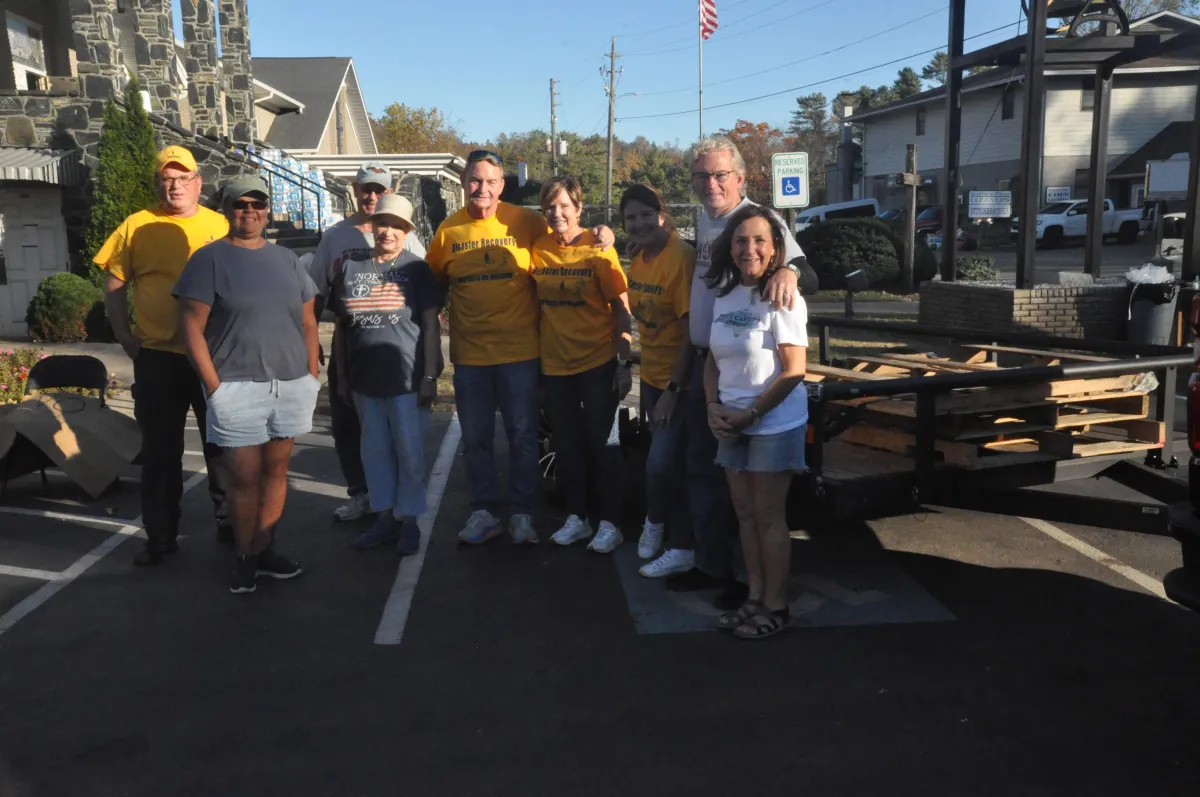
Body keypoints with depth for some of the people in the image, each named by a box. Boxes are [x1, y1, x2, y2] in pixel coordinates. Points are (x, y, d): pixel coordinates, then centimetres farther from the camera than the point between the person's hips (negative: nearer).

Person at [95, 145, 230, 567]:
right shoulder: (136, 227, 1)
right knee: (160, 450, 8)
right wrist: (126, 339, -3)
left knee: (222, 443, 12)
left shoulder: (221, 226, 3)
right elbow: (114, 287, 4)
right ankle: (161, 535, 19)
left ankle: (228, 519, 29)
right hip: (157, 356, 0)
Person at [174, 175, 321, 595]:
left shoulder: (286, 259, 13)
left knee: (276, 469, 10)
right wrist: (214, 385, -12)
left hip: (292, 385, 4)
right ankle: (246, 556, 15)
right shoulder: (209, 259, -2)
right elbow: (192, 327, -6)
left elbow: (308, 322, 14)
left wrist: (313, 375, 7)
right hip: (237, 387, -4)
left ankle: (265, 550, 21)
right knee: (244, 476, 0)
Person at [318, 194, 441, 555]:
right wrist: (342, 376, 9)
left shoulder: (416, 269, -1)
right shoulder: (349, 268, 7)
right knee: (375, 452, 13)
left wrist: (430, 376, -10)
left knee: (409, 453, 4)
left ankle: (408, 520, 18)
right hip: (364, 380, 4)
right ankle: (384, 516, 26)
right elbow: (341, 326, 11)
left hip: (407, 379, -4)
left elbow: (430, 325, -4)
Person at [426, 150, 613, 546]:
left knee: (522, 436, 7)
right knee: (475, 439, 11)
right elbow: (433, 281, 13)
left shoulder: (526, 222, -5)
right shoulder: (448, 230, 2)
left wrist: (598, 236, -15)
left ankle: (521, 513, 21)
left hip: (519, 349, -2)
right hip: (469, 352, 2)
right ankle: (484, 512, 26)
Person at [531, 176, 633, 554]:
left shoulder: (597, 249, -10)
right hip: (554, 364, 4)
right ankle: (577, 517, 28)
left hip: (597, 362, -4)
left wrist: (625, 361, -13)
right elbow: (537, 302, 8)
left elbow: (621, 308, -8)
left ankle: (610, 523, 16)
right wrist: (533, 361, 5)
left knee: (603, 444, 5)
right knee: (567, 445, 14)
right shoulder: (538, 248, 1)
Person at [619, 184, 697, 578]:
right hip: (652, 376, 8)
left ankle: (655, 523, 21)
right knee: (669, 464, 16)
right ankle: (681, 548, 31)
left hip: (679, 380, -8)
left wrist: (673, 388, -20)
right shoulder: (639, 259, 5)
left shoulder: (680, 257, -19)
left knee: (661, 464, -7)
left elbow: (692, 330, -21)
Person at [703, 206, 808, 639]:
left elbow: (794, 371, -17)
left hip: (774, 423, -6)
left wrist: (750, 414, -16)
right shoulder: (724, 296, 7)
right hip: (732, 423, 6)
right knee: (745, 512, 12)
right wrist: (713, 406, -3)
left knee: (768, 515, 1)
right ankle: (754, 597, 24)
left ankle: (775, 605, 14)